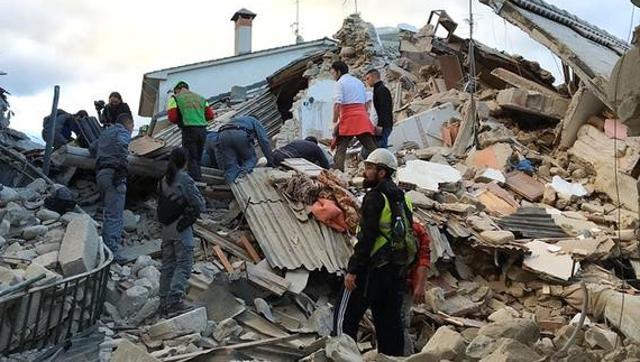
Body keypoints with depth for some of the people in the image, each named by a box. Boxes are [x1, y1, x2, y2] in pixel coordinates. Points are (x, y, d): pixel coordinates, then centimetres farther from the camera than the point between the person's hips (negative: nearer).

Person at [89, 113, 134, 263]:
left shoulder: (106, 133, 28)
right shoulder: (123, 132, 2)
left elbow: (92, 148, 38)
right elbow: (121, 144, -20)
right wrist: (122, 168, -22)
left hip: (100, 173, 8)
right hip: (113, 173, -8)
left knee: (109, 212, 18)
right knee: (114, 214, -13)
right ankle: (111, 251, -19)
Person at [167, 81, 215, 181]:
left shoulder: (175, 98, 5)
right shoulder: (200, 97, 20)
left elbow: (172, 117, -5)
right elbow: (210, 115, 12)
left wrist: (181, 121, 14)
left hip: (189, 130, -5)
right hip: (203, 130, 5)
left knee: (191, 159, 1)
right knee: (198, 158, 16)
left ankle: (195, 180, -4)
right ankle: (198, 177, 19)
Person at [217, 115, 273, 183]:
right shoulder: (255, 121, 33)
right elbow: (264, 141, 19)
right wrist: (270, 160, 23)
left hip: (223, 135, 4)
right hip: (240, 135, -4)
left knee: (230, 166, 9)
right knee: (251, 159, 16)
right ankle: (244, 169, -16)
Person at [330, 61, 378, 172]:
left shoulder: (340, 83, 0)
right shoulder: (359, 82, 21)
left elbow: (337, 104, -11)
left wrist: (335, 122, -7)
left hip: (348, 118, -6)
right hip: (362, 117, 6)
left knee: (340, 148, -1)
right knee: (371, 147, 6)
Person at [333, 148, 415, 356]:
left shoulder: (375, 198, -14)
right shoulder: (402, 198, 12)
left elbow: (367, 238, -20)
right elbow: (408, 235, 16)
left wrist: (352, 270, -18)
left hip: (373, 267, -8)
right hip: (398, 270, 9)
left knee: (346, 318, 0)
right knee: (390, 320, 15)